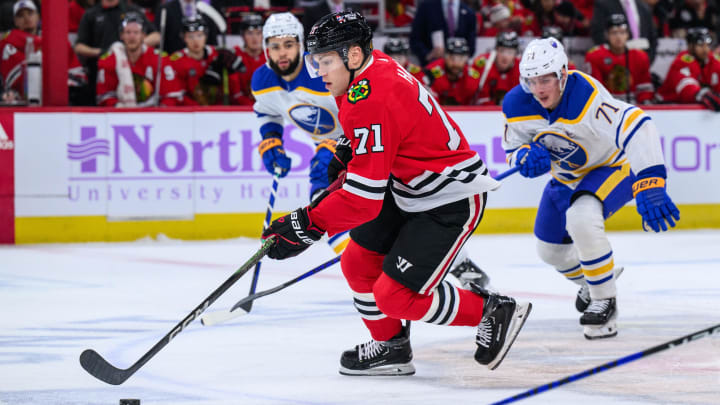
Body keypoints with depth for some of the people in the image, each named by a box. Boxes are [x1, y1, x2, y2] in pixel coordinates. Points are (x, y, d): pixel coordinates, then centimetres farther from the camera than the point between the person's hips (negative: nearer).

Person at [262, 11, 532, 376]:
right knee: (357, 263, 11)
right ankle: (391, 347, 27)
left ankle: (494, 311, 3)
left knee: (394, 296, -11)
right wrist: (348, 152, 17)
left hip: (451, 200, -10)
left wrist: (309, 225, -25)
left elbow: (364, 198, -29)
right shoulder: (374, 67, 1)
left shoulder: (371, 102, -29)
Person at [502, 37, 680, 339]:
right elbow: (512, 148, -3)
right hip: (567, 176, 7)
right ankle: (590, 280, 48)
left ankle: (605, 301, -15)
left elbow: (637, 127, -45)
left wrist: (651, 185, -53)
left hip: (615, 165, -7)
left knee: (581, 218, -33)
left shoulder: (585, 96, -38)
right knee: (550, 247, 14)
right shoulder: (517, 105, -17)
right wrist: (526, 158, -29)